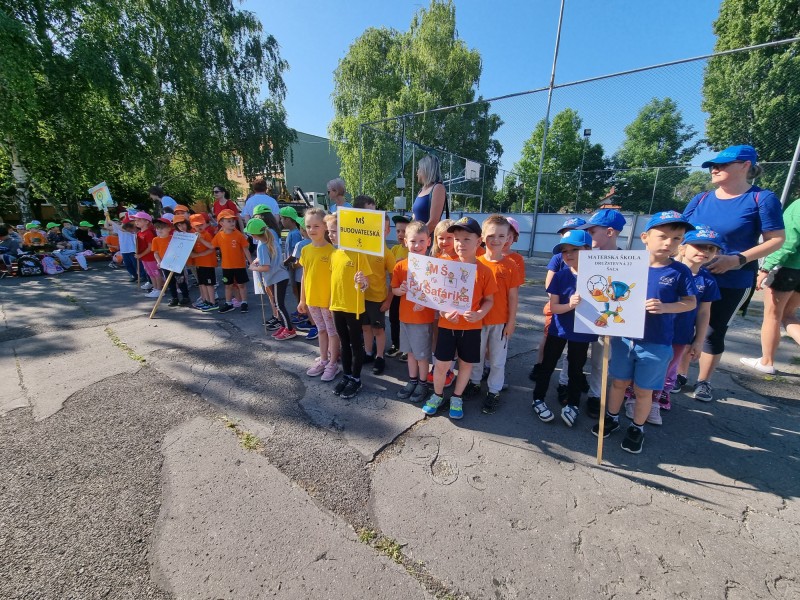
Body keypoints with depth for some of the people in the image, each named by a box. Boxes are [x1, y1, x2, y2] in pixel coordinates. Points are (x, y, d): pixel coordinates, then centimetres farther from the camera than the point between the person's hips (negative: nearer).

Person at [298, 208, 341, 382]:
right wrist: (302, 300, 10)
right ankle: (323, 360, 35)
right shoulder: (305, 250, 2)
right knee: (322, 330, 20)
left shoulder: (331, 251, -16)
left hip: (328, 300, -6)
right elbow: (304, 276, 8)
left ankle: (333, 363, 23)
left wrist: (333, 302, -15)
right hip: (312, 299, 6)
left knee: (332, 331, 9)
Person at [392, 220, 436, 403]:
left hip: (424, 318, -4)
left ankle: (423, 384, 28)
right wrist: (401, 290, -16)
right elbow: (393, 290, 5)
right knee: (410, 352, 18)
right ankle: (412, 381, 36)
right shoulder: (400, 266, -1)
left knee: (422, 354, 9)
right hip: (405, 316, 4)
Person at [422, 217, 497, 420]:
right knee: (441, 364, 7)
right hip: (447, 325, 0)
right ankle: (437, 395, 33)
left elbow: (489, 300, 0)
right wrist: (444, 312, -17)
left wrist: (479, 314, -19)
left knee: (466, 364, 13)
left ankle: (456, 398, 36)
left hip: (471, 327, 0)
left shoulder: (484, 271, -6)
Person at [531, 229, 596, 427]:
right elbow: (553, 307, -10)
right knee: (547, 365, 12)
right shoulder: (560, 275, -9)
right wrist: (570, 305, -29)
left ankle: (572, 404, 35)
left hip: (582, 332, 0)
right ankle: (538, 399, 30)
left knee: (576, 369, 15)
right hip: (558, 329, 1)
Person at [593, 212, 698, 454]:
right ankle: (611, 417, 37)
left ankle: (637, 428, 33)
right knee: (619, 382, 17)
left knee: (643, 390, 12)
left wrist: (665, 307, -20)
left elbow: (691, 302, -1)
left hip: (656, 343, -2)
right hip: (624, 336, 2)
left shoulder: (680, 271, -6)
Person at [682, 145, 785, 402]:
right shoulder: (700, 199, 5)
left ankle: (703, 381, 25)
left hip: (732, 282, -3)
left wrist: (738, 259, -20)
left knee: (715, 331, 8)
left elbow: (777, 239, -7)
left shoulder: (762, 198, -6)